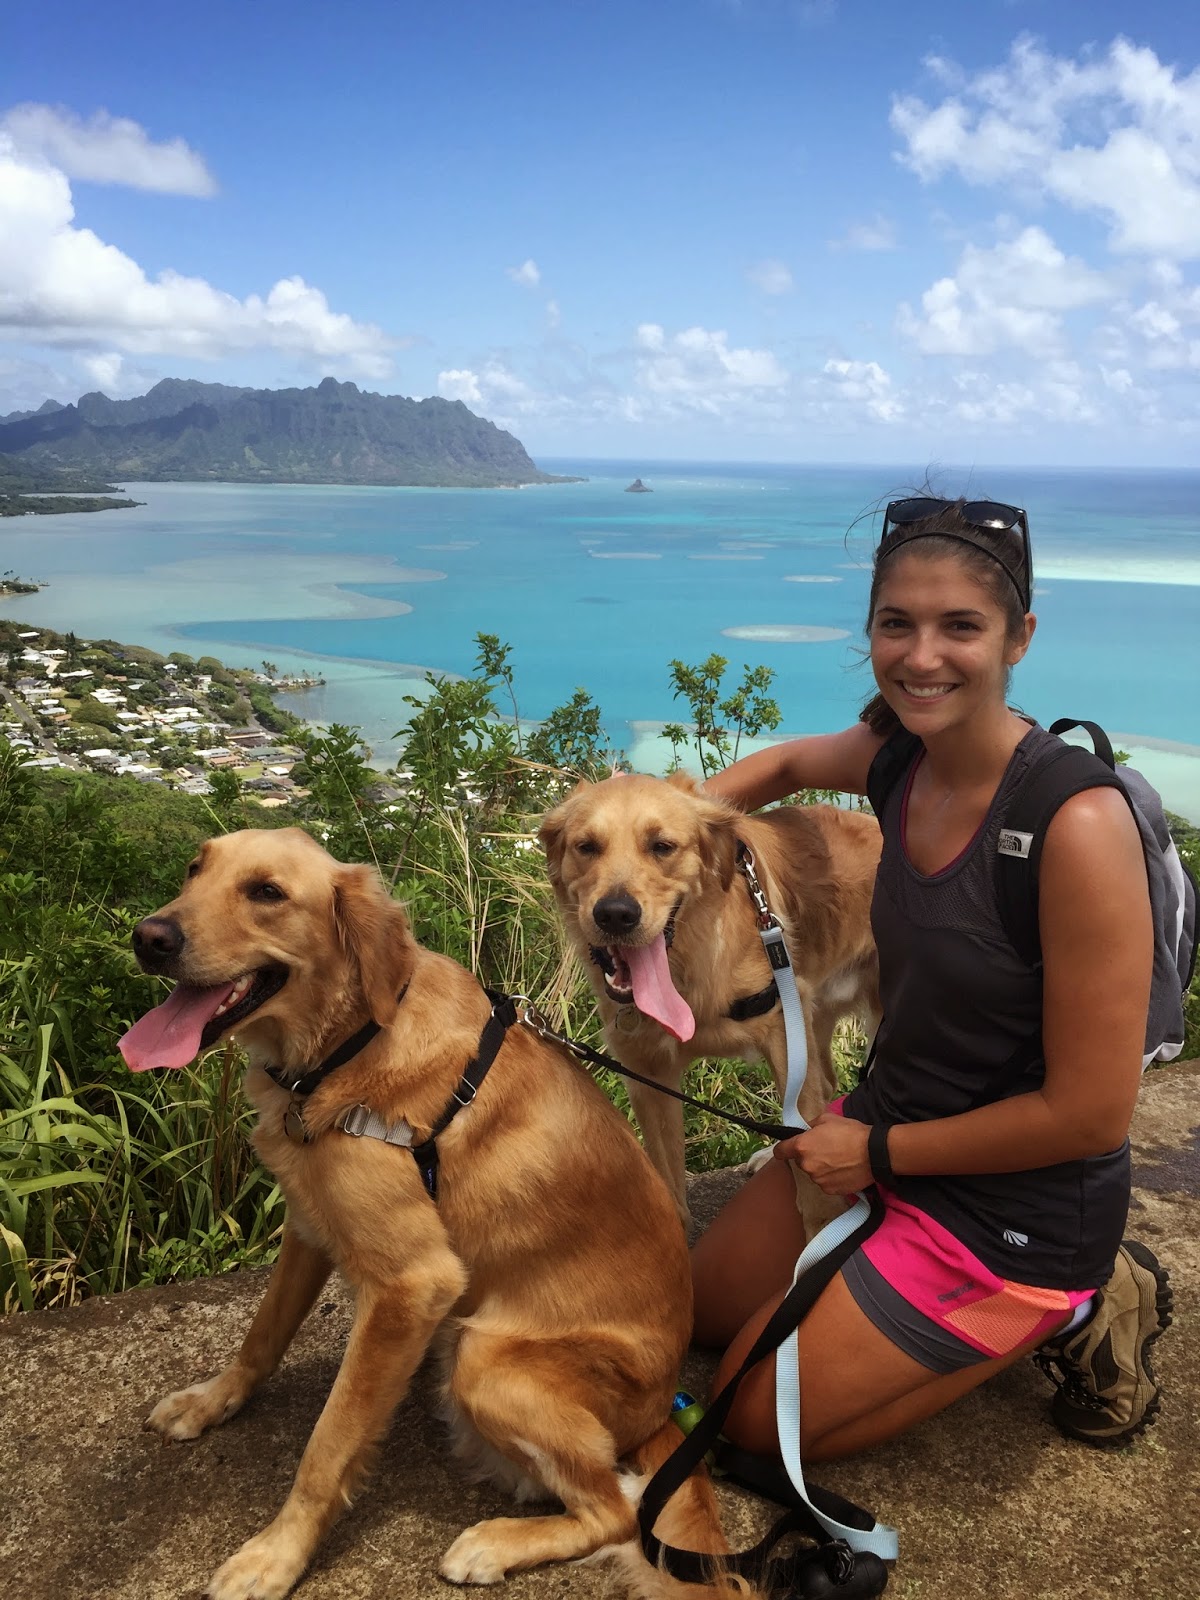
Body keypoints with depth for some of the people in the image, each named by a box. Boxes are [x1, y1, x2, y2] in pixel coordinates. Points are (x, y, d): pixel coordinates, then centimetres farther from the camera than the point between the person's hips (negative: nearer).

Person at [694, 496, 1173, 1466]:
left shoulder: (1076, 826, -30)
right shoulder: (899, 755, -8)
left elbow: (1092, 1113, -26)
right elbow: (790, 764, 17)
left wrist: (879, 1150, -14)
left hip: (1017, 1204, -7)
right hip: (884, 1132, 8)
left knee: (764, 1421, 4)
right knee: (709, 1313, 21)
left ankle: (1066, 1311, 13)